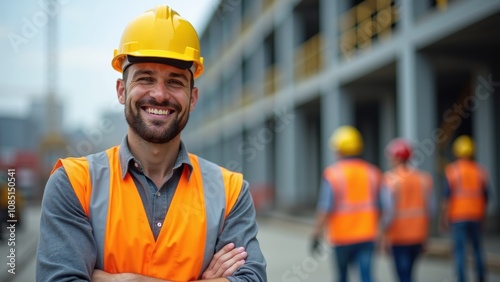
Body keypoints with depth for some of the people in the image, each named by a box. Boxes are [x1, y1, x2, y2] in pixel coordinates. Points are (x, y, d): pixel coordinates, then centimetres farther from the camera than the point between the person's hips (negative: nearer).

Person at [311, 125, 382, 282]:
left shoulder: (332, 173, -8)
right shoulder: (372, 172, 3)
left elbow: (325, 207, -13)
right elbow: (379, 206, 5)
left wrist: (317, 234, -7)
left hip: (341, 236, -2)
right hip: (367, 235, 2)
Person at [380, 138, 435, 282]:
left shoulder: (390, 178, -13)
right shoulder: (422, 177, 2)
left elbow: (389, 210, -18)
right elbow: (430, 207, 3)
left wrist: (385, 233, -7)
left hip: (398, 234, -5)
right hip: (418, 233, 5)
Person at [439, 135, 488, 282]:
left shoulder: (451, 170, -6)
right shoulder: (480, 171, 4)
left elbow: (447, 196, -10)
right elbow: (485, 197, 6)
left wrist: (444, 217, -5)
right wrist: (482, 216, 17)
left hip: (458, 216, -3)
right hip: (476, 215, 3)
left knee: (459, 249, -1)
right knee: (477, 248, 16)